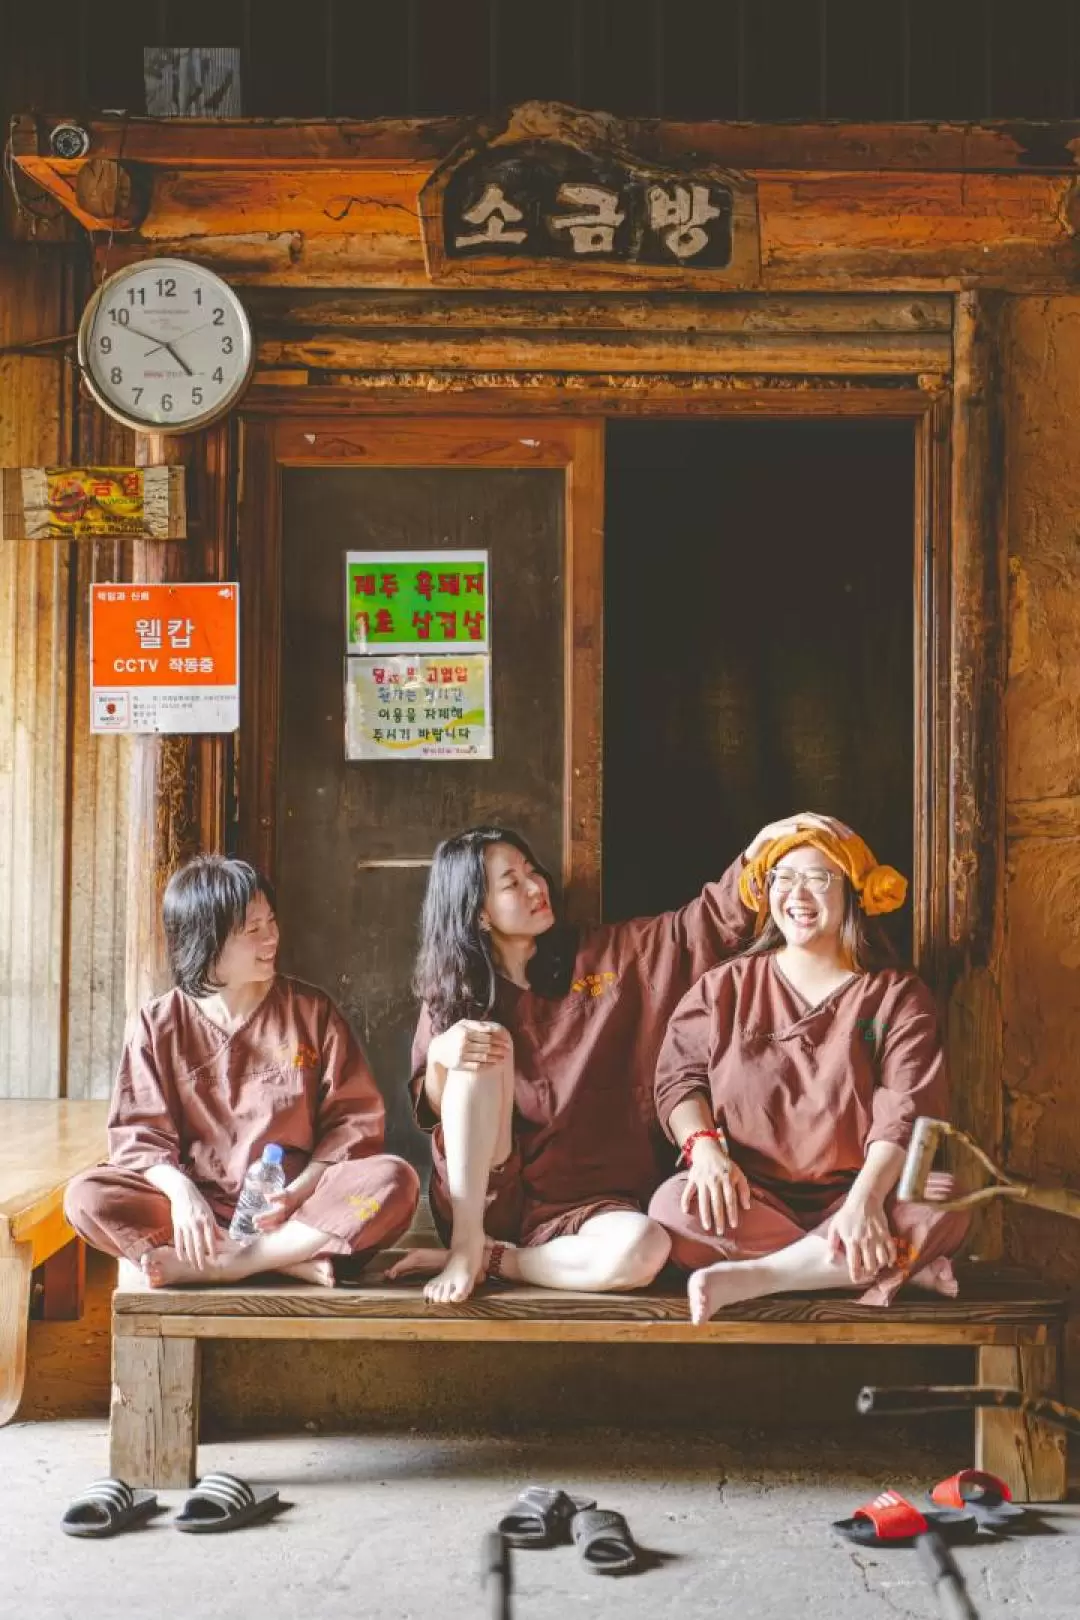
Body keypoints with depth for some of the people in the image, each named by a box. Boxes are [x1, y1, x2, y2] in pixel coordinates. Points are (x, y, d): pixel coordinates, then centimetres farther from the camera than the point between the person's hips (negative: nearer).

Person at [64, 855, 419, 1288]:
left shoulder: (312, 1011, 4)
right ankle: (291, 1260, -28)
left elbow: (353, 1119, 1)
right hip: (199, 1207, 0)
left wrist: (299, 1192, -15)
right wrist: (181, 1192, -22)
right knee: (86, 1197, -26)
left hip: (294, 1209, 0)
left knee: (394, 1180, -29)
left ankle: (207, 1267, -27)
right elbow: (139, 1133, -1)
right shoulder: (162, 1024, 4)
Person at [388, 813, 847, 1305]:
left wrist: (761, 847, -12)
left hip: (580, 1203, 1)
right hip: (477, 1198, 0)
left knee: (642, 1248, -34)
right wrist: (438, 1056, -23)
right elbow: (435, 1111, 0)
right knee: (489, 1044, -24)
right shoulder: (451, 994, 4)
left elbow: (708, 923, 3)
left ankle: (491, 1259, -14)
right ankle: (466, 1244, -24)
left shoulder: (602, 955, 7)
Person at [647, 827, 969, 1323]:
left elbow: (905, 1110, -9)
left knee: (940, 1209, -31)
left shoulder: (897, 996, 4)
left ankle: (752, 1278, -32)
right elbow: (680, 1076, 5)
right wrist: (704, 1147, -18)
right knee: (673, 1206, -31)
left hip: (852, 1193, -1)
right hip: (751, 1195, 1)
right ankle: (891, 1265, -26)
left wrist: (865, 1198, -27)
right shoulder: (724, 988, 12)